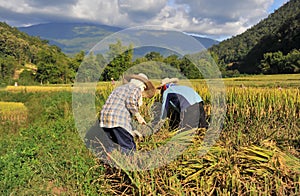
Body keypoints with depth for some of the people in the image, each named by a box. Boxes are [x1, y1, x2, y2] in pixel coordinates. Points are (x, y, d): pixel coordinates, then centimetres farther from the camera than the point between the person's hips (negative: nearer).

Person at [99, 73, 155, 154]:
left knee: (119, 145, 12)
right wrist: (138, 116, 1)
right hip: (119, 120, -8)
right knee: (129, 148, -7)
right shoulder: (136, 88, 7)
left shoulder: (120, 88, 31)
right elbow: (130, 101, -13)